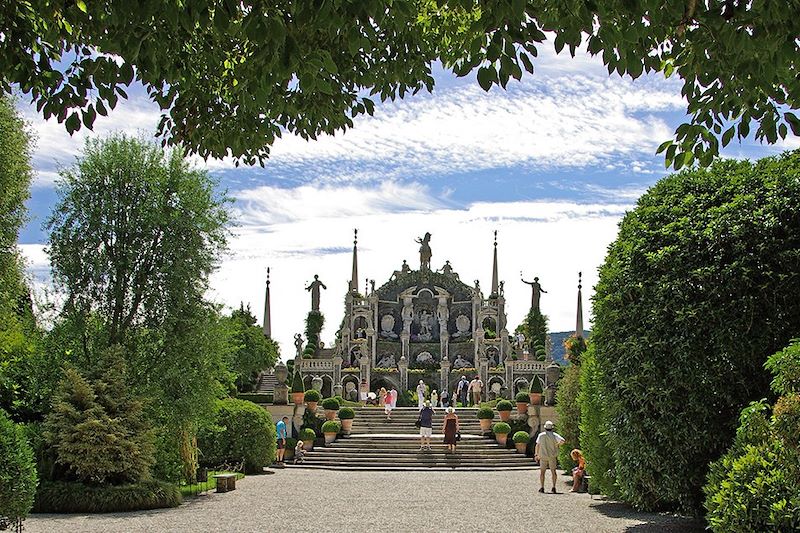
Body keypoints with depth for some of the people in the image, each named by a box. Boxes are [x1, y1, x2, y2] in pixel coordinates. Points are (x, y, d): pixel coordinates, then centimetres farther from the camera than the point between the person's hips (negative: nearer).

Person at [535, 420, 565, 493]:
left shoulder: (541, 435, -1)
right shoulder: (554, 435, -4)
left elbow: (537, 445, -2)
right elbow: (562, 440, -17)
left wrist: (536, 454, 7)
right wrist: (557, 444, 3)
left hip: (543, 455, 0)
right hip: (552, 456, 0)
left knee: (542, 471, 8)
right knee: (553, 471, 8)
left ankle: (541, 487, 2)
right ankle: (554, 487, 0)